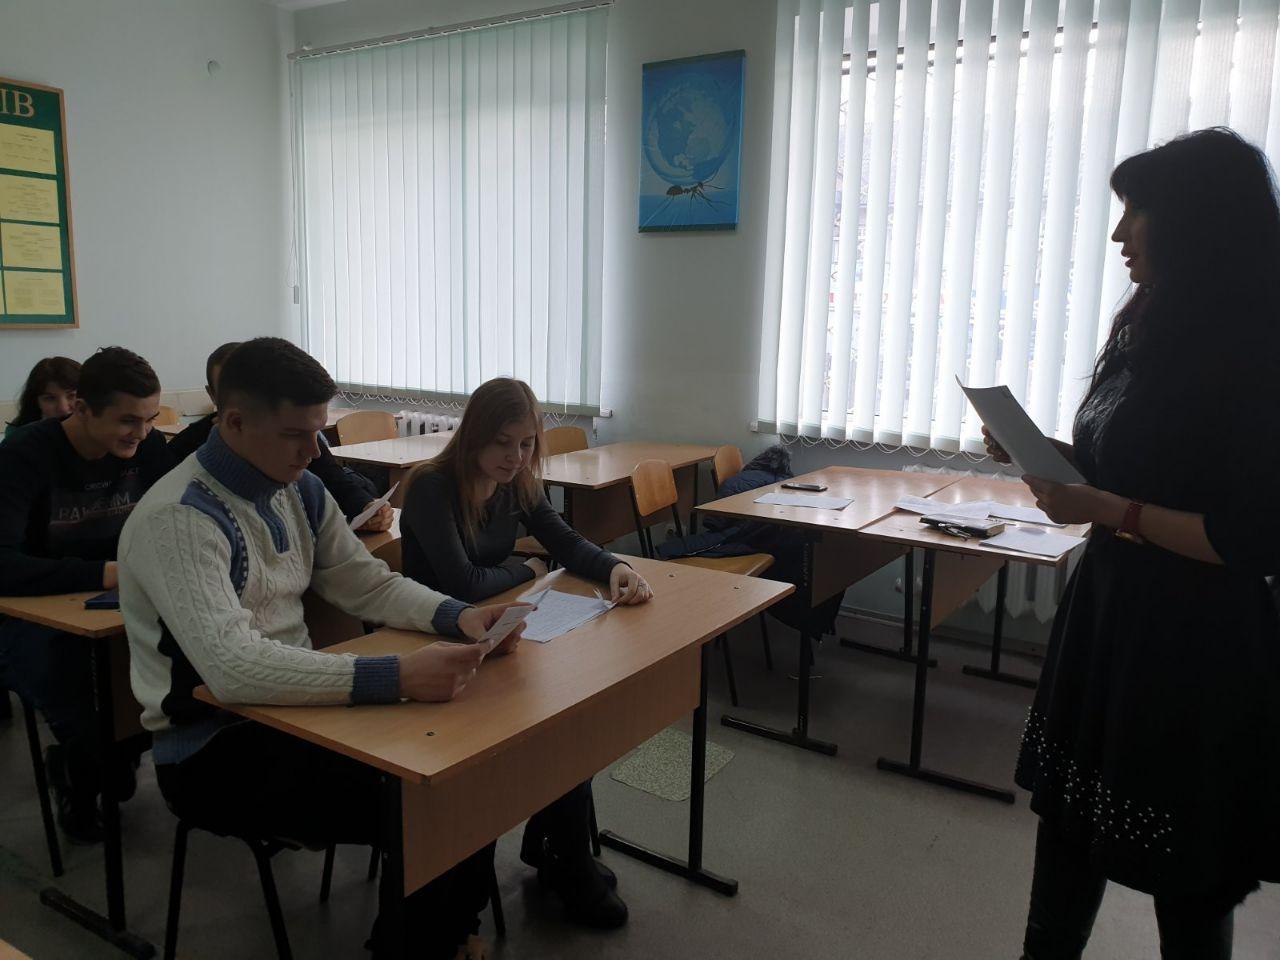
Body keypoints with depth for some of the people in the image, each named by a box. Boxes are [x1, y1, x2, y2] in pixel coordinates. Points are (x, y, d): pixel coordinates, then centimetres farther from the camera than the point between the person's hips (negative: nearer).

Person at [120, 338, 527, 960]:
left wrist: (458, 618, -10)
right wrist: (396, 678, -40)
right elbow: (232, 667, -33)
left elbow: (367, 583, 9)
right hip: (211, 750, -7)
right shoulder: (178, 519, -22)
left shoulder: (298, 491, 4)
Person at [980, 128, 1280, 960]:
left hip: (1196, 643, -8)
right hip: (1112, 612, 9)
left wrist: (1107, 510, -22)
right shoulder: (1152, 330, 8)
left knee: (1184, 865, 11)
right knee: (1070, 811, 20)